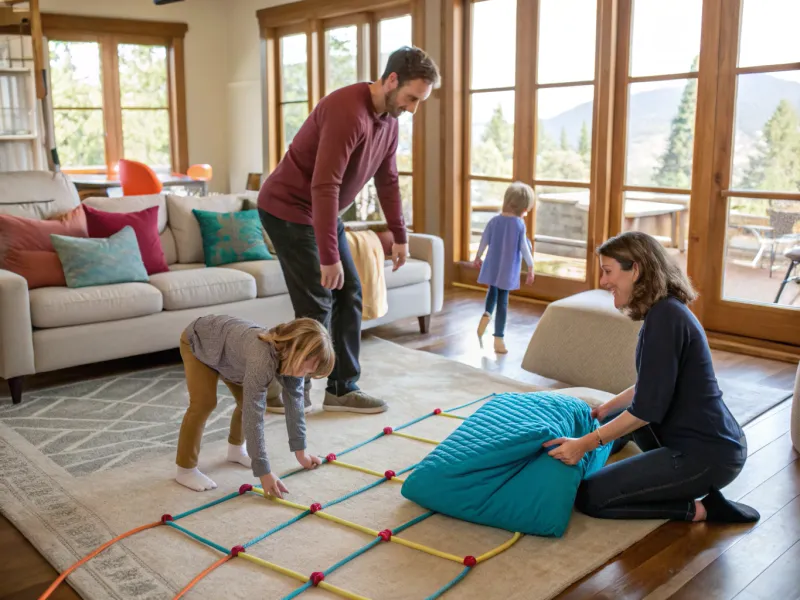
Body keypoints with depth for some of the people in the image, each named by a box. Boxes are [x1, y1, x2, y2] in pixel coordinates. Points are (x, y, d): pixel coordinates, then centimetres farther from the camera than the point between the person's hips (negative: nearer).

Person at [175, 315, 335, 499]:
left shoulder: (292, 355, -23)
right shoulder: (262, 359, -46)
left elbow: (295, 403, -12)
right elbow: (253, 416, -45)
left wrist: (300, 450, -8)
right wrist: (264, 471, -43)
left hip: (227, 342, 7)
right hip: (198, 341, -7)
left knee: (248, 401, 5)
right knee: (204, 403, -18)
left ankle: (236, 448, 30)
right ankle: (185, 469, -3)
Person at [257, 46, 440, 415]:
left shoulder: (389, 118, 3)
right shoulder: (348, 111, -27)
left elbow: (388, 180, 13)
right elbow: (324, 186, -32)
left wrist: (399, 236, 11)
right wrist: (328, 256, -31)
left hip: (323, 213, 9)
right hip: (289, 210, -9)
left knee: (349, 297, 7)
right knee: (317, 306, -9)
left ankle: (342, 389, 16)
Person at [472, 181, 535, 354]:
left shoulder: (494, 221, -2)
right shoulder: (519, 224, -13)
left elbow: (484, 241, 6)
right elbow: (524, 248, -10)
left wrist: (478, 258, 21)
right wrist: (531, 267, 0)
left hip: (492, 266, 3)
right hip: (508, 270, -3)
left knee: (493, 291, 28)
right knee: (503, 301, 4)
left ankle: (486, 314, 2)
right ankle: (499, 339, 7)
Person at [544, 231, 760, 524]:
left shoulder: (664, 318, -21)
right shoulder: (667, 310, 10)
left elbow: (648, 408, -22)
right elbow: (648, 390, 22)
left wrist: (585, 444, -18)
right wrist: (602, 410, 23)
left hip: (706, 454, -10)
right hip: (711, 440, 10)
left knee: (588, 496, -9)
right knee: (619, 417, 31)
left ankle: (699, 507, -4)